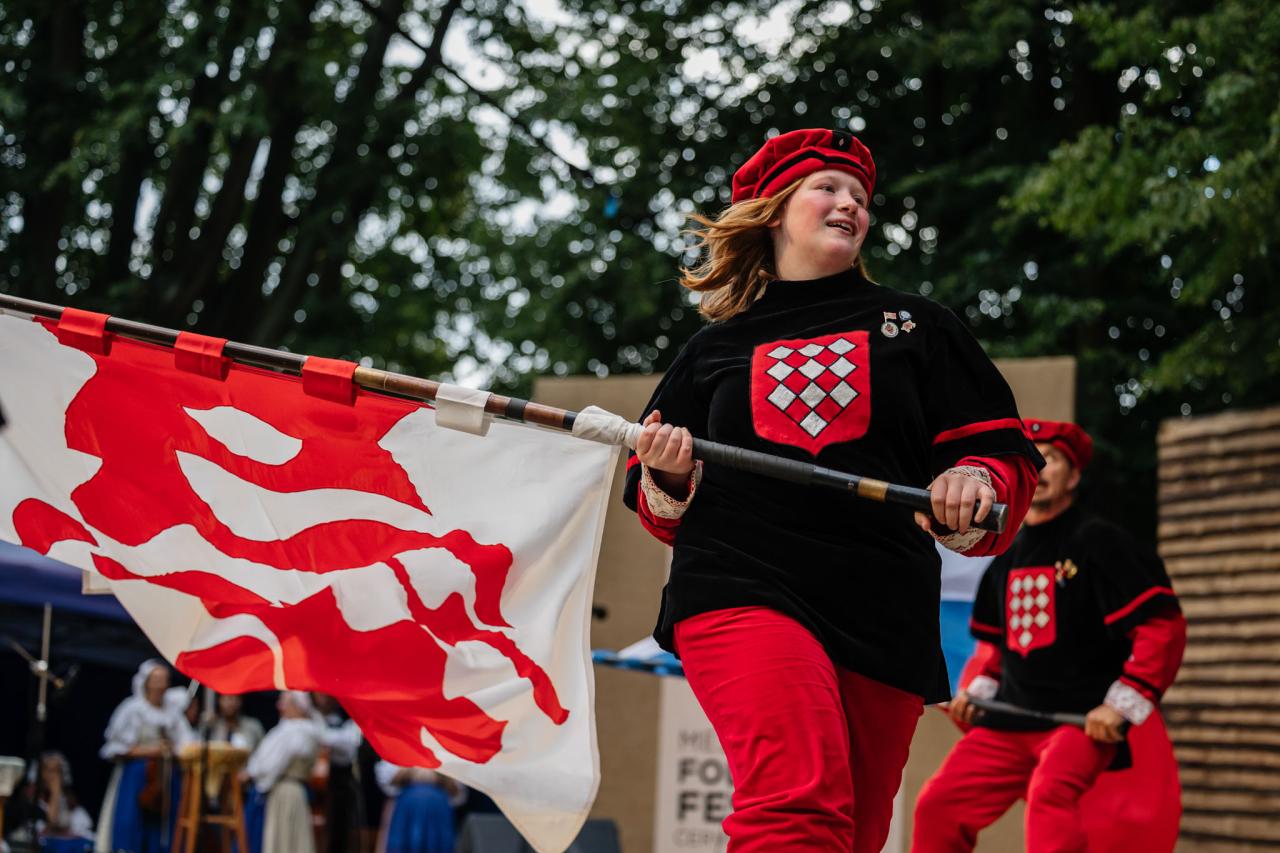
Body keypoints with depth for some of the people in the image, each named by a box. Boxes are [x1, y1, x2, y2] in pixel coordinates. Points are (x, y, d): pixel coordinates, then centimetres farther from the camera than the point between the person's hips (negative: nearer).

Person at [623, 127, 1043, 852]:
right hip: (741, 591, -2)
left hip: (885, 617, 2)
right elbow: (661, 510, 23)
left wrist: (975, 485, -10)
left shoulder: (915, 326, 17)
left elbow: (1007, 453, 13)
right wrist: (667, 477, -1)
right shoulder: (716, 348, 18)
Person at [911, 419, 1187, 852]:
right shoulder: (1008, 556, 15)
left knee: (1049, 793, -34)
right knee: (937, 804, 0)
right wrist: (976, 691, 13)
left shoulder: (1097, 541, -7)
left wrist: (1122, 704, -20)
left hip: (1084, 719, -7)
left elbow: (1163, 624, -14)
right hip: (1009, 720, 7)